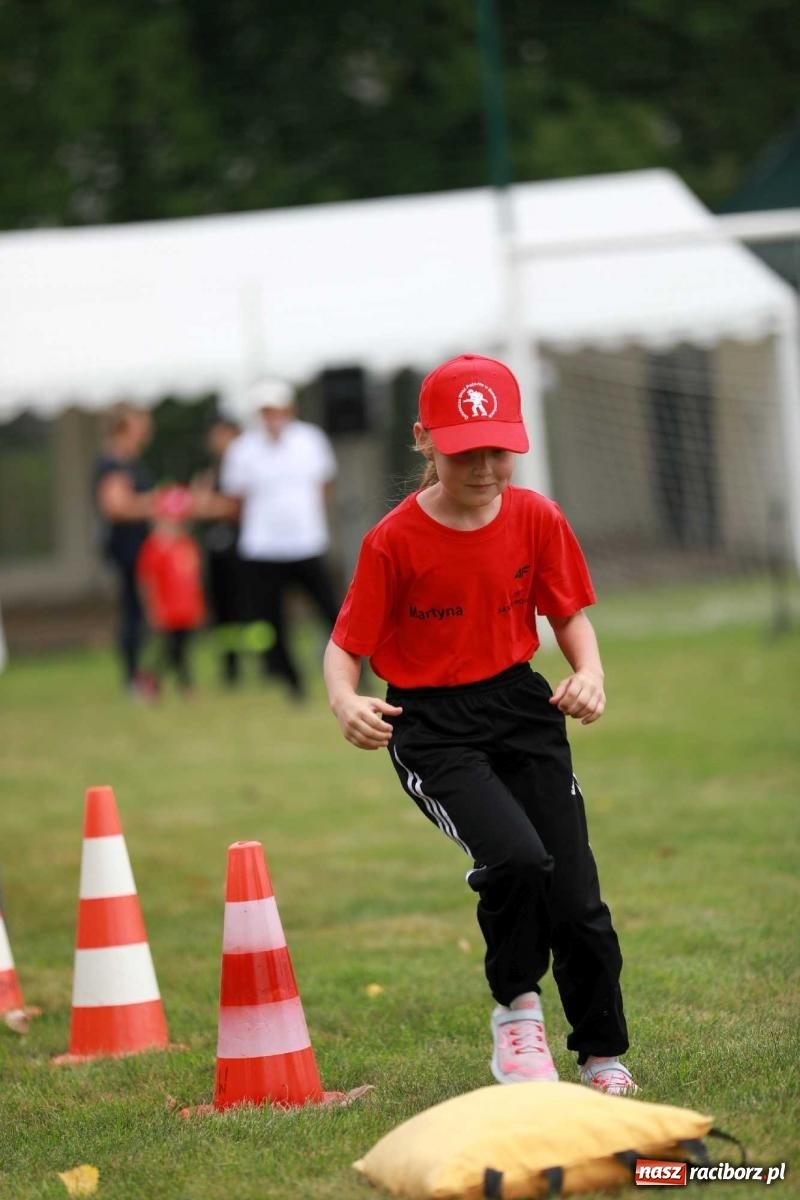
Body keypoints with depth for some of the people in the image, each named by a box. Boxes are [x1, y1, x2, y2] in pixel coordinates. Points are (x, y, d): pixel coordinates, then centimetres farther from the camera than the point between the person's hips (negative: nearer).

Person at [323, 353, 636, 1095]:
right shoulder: (394, 542, -11)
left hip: (520, 707, 4)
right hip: (432, 728, -3)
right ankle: (516, 1010, -1)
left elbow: (569, 613, 9)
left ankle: (603, 1056, 21)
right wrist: (346, 704, -30)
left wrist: (590, 673, -13)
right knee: (516, 858, -28)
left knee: (574, 892, -1)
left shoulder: (537, 519, -1)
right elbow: (345, 645, -7)